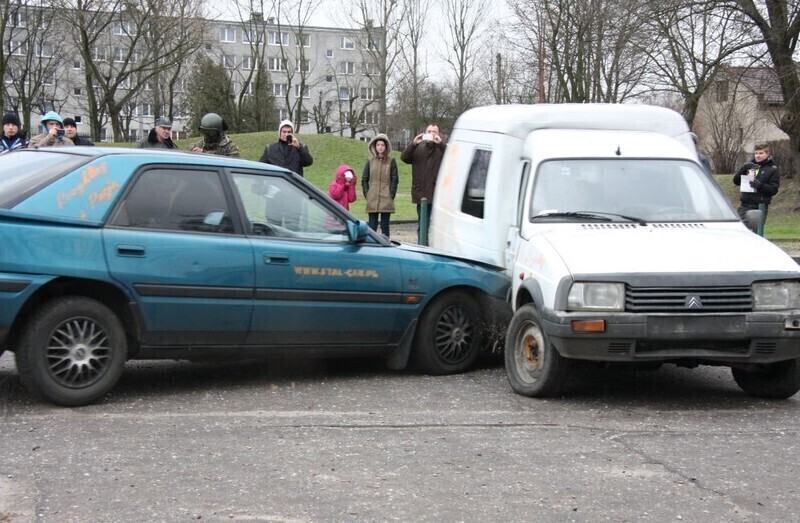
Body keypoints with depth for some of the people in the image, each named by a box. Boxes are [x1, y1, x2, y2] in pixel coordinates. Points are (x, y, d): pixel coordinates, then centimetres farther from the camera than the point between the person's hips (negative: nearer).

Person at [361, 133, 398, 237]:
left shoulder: (391, 161, 4)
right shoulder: (370, 161, 9)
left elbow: (394, 179, 3)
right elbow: (364, 179, 11)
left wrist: (391, 194, -5)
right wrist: (367, 194, 2)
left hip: (386, 200, -1)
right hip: (372, 201, 1)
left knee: (385, 226, 3)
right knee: (372, 226, 0)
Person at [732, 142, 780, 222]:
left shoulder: (772, 169, 1)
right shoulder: (750, 165, 11)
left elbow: (774, 190, -7)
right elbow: (736, 181, 6)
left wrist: (760, 185, -23)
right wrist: (743, 169, -10)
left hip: (760, 207, -3)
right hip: (745, 206, 3)